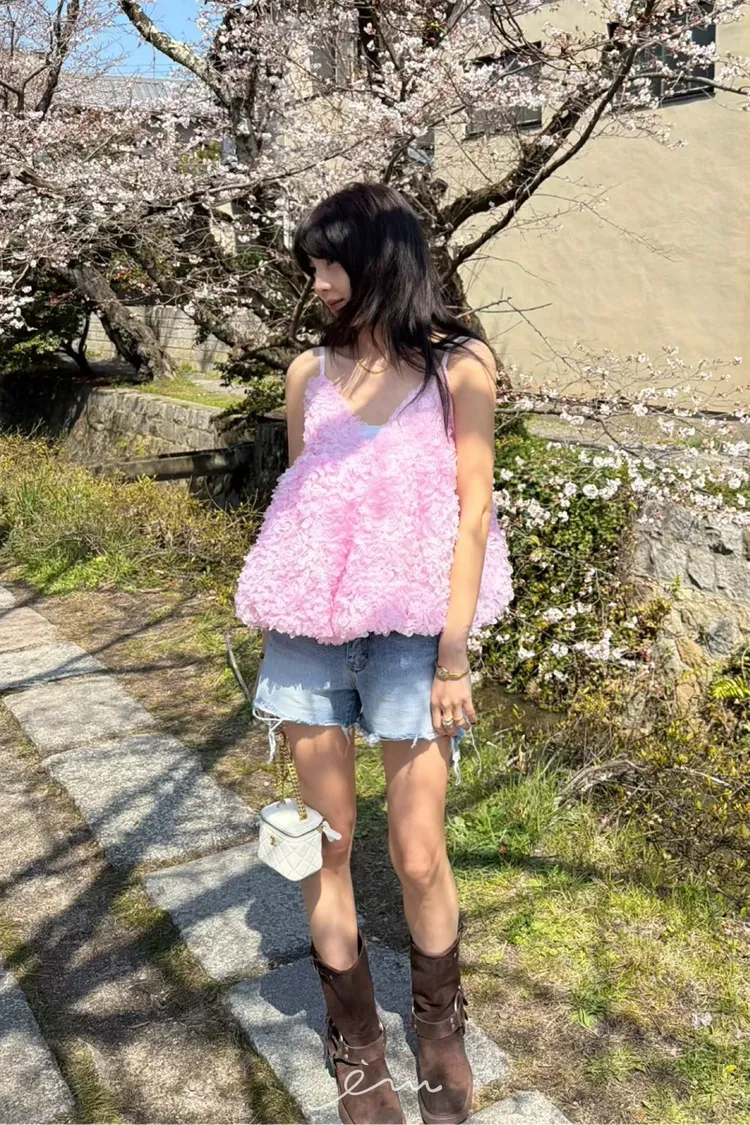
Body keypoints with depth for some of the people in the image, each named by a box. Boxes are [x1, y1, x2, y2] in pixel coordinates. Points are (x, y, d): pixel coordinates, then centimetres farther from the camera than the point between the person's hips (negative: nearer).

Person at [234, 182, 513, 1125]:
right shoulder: (310, 373, 8)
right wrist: (275, 651, 9)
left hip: (409, 631, -3)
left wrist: (453, 657, -8)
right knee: (324, 849, 7)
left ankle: (440, 1028, 31)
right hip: (309, 630, 3)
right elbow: (295, 510, 11)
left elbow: (472, 514, -4)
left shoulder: (457, 369, -1)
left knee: (419, 860, 2)